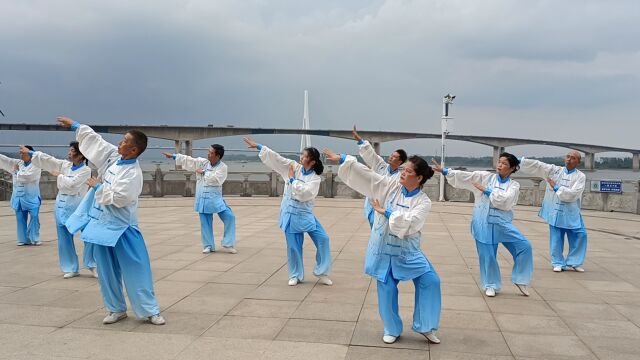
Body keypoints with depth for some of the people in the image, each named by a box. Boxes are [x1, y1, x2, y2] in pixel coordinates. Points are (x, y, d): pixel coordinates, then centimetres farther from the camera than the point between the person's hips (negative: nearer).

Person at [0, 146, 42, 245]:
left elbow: (28, 177, -19)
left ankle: (35, 239, 4)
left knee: (34, 217, -4)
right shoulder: (17, 163, 11)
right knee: (20, 218, 8)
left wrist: (19, 169, -5)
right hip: (18, 196, 6)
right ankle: (23, 239, 15)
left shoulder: (35, 166, -7)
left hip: (31, 197, -6)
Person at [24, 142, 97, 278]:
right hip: (62, 205, 6)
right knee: (64, 238, 9)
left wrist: (58, 175, -6)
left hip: (78, 207, -6)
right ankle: (71, 268, 20)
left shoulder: (86, 170, -11)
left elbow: (72, 183, -19)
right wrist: (30, 152, 3)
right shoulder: (64, 165, 7)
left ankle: (92, 265, 13)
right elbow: (48, 159, 7)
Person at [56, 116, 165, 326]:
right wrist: (74, 125, 23)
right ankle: (116, 309, 26)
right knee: (107, 270, 13)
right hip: (102, 224, 7)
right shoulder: (113, 156, 3)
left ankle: (150, 310, 5)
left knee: (136, 269, -4)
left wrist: (97, 187, -12)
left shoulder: (133, 173, -19)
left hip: (121, 226, -7)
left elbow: (118, 198, -26)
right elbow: (95, 139, 15)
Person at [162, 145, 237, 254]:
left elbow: (215, 179, -21)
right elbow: (188, 160, 10)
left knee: (229, 216, -12)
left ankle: (229, 243, -1)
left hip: (215, 197, -3)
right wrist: (173, 156, 12)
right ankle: (208, 246, 20)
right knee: (205, 222, 7)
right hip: (202, 198, 3)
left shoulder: (222, 167, -8)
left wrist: (203, 172, -11)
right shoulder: (202, 162, 4)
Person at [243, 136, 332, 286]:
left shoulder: (315, 178, -9)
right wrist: (258, 146, -7)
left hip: (305, 214, -1)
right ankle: (296, 275, 23)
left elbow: (304, 194, -23)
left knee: (322, 239, -7)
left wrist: (292, 179, -17)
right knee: (293, 245, 4)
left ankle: (322, 273, 10)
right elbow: (275, 157, -4)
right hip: (290, 213, 1)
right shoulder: (293, 167, -2)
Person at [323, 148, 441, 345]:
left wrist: (385, 212, -22)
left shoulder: (423, 201, -9)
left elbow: (410, 222, -25)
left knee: (430, 280, -8)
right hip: (383, 249, 1)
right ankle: (392, 330, 28)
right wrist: (341, 159, -12)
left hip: (407, 251, -1)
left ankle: (424, 327, 12)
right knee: (387, 289, 5)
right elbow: (364, 173, -7)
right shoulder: (390, 185, -4)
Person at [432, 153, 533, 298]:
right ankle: (491, 285, 26)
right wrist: (444, 171, -15)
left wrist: (487, 190, -13)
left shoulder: (514, 185, 3)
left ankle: (519, 280, 13)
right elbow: (464, 176, -5)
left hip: (502, 223, 1)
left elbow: (506, 199, -15)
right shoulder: (485, 177, 3)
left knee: (524, 246, -7)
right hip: (483, 223, -1)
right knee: (487, 255, 4)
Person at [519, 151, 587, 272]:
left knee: (580, 235, 1)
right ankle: (558, 263, 20)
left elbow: (573, 194, -15)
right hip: (555, 211, 0)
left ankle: (573, 263, 18)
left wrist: (556, 188, -14)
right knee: (556, 238, 4)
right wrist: (519, 160, -12)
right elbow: (536, 165, -3)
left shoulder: (580, 176, -2)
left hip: (571, 213, 0)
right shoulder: (554, 170, 5)